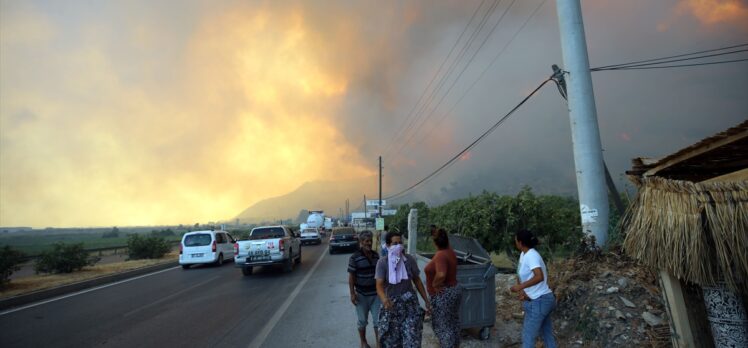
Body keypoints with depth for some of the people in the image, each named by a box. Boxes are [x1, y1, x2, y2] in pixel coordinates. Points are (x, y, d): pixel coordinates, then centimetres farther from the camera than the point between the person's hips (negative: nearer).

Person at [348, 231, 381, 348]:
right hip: (361, 295, -3)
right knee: (362, 321, 13)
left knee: (378, 320, 6)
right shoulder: (354, 258, -14)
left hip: (375, 294, 3)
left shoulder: (376, 255, 1)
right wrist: (352, 294, -12)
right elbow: (351, 277, -10)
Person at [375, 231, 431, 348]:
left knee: (412, 338, -6)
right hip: (392, 304, -1)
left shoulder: (409, 259, -4)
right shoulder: (382, 262, -11)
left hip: (410, 303, 1)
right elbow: (379, 285, -17)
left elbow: (417, 280, 7)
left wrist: (426, 300, 6)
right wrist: (384, 300, -37)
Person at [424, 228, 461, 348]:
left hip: (443, 295, -9)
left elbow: (441, 274, -41)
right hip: (454, 291, 10)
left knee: (442, 326, 3)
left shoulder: (440, 255, -25)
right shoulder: (450, 252, 2)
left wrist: (435, 285, -23)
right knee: (453, 323, 21)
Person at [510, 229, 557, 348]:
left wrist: (520, 287, -30)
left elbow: (539, 277, -34)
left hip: (538, 302, -9)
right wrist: (521, 291, -3)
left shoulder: (532, 255, -20)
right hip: (543, 300, 9)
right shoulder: (523, 254, 8)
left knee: (527, 337, 0)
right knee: (547, 335, 18)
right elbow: (521, 275, 13)